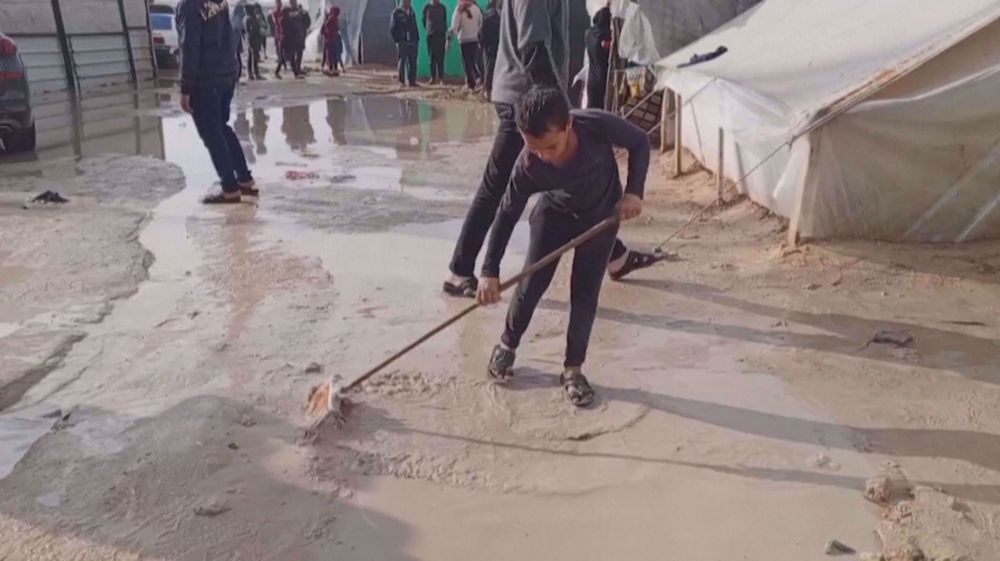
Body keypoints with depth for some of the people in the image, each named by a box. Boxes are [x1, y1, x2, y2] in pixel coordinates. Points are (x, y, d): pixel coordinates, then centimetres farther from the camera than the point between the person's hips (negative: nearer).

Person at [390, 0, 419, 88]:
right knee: (402, 61, -1)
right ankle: (401, 81, 3)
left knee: (413, 62, 2)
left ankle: (412, 81, 7)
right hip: (402, 42, -5)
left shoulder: (411, 12, 14)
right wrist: (397, 41, -9)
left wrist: (417, 38, 9)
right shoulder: (396, 12, -2)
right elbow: (393, 29, -3)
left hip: (412, 42, 5)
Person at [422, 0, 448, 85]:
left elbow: (445, 21, 13)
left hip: (441, 35, 0)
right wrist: (427, 29, 9)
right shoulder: (427, 7, 4)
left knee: (440, 57, -4)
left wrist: (445, 31, 7)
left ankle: (441, 77, -2)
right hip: (430, 35, 0)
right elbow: (424, 20, 12)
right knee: (432, 57, 0)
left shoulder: (442, 7, 6)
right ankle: (433, 77, 3)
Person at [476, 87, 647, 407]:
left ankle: (573, 369, 12)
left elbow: (640, 143, -17)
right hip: (554, 212, 0)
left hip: (602, 215, 0)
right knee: (532, 284, -1)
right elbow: (507, 214, -20)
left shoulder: (599, 126, -37)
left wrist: (633, 191, -27)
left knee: (585, 294, -3)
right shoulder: (528, 167, -33)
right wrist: (490, 271, -22)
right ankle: (507, 346, 25)